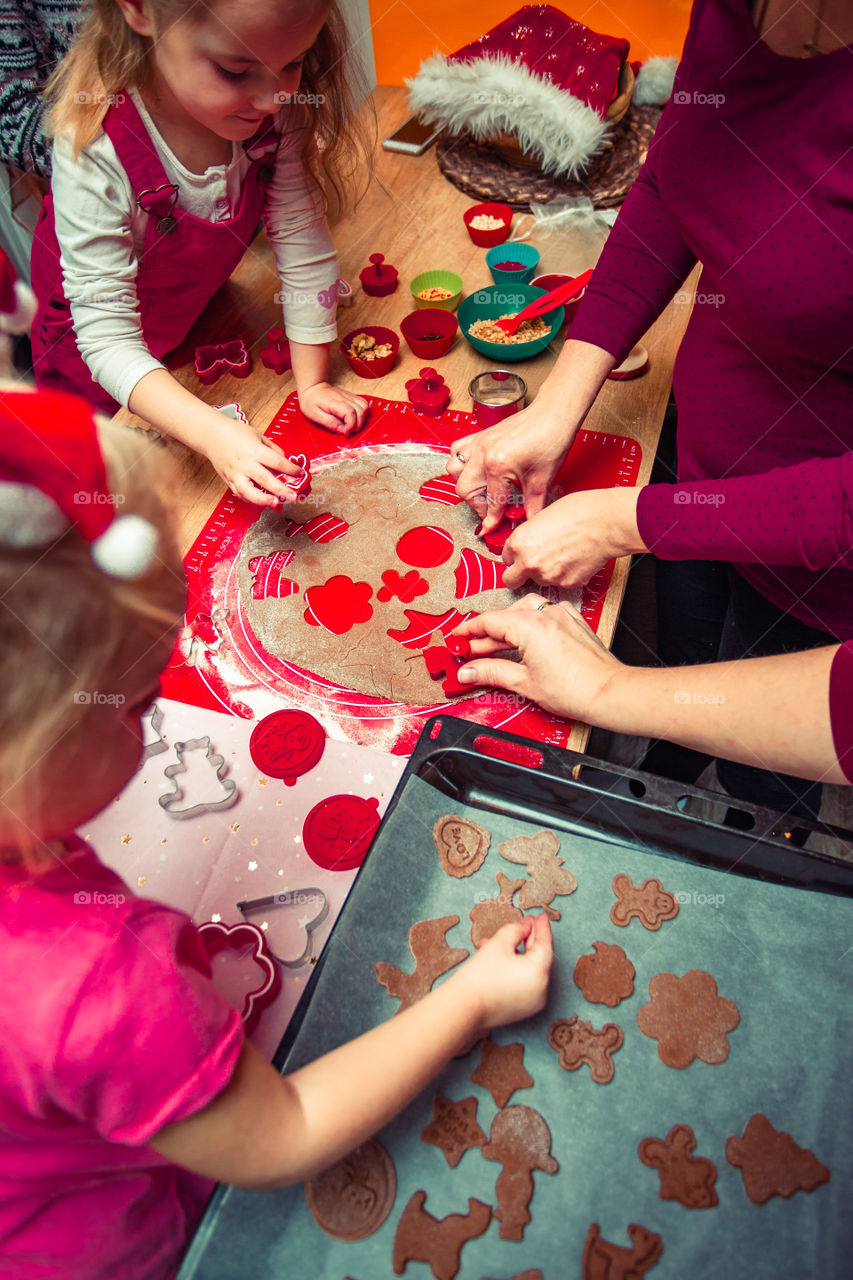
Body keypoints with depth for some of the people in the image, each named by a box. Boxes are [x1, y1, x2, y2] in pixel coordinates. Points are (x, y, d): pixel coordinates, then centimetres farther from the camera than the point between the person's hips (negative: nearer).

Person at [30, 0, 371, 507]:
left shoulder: (277, 113, -27)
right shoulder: (94, 151, -39)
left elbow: (302, 243, -18)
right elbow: (106, 336, -39)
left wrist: (312, 382, -19)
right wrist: (213, 432, -53)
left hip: (200, 306, 4)